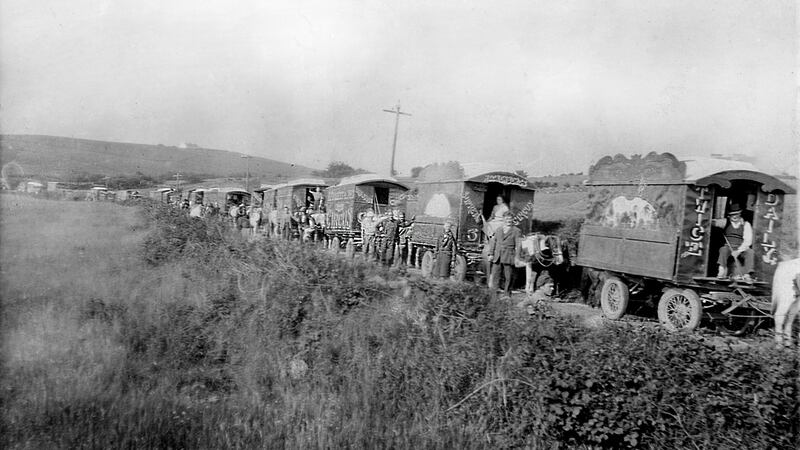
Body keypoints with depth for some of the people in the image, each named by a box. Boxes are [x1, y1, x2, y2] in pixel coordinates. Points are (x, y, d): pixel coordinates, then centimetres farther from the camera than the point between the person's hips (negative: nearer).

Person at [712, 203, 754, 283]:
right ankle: (722, 271, -36)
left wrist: (738, 251, -19)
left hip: (742, 249, 0)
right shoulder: (726, 222, 10)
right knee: (724, 249, -32)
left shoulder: (746, 224, 4)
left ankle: (747, 275, -30)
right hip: (728, 247, 0)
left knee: (750, 252, -29)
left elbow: (748, 241, -5)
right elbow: (715, 222, -6)